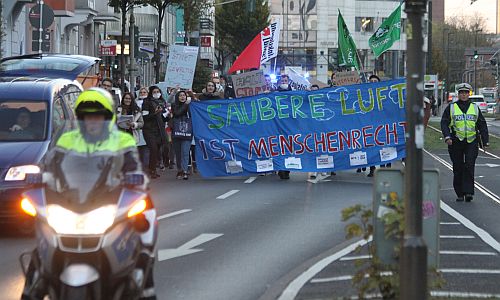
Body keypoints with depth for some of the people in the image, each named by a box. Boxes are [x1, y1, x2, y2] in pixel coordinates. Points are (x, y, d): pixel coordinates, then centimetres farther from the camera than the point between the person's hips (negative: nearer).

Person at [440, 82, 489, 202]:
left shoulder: (475, 108, 12)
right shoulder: (451, 108, 6)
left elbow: (482, 125, 16)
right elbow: (444, 123, 1)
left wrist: (485, 141, 11)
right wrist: (447, 137, -15)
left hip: (471, 142, 0)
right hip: (456, 142, 0)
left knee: (469, 166, -12)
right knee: (458, 168, 3)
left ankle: (468, 192, -14)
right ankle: (459, 194, 11)